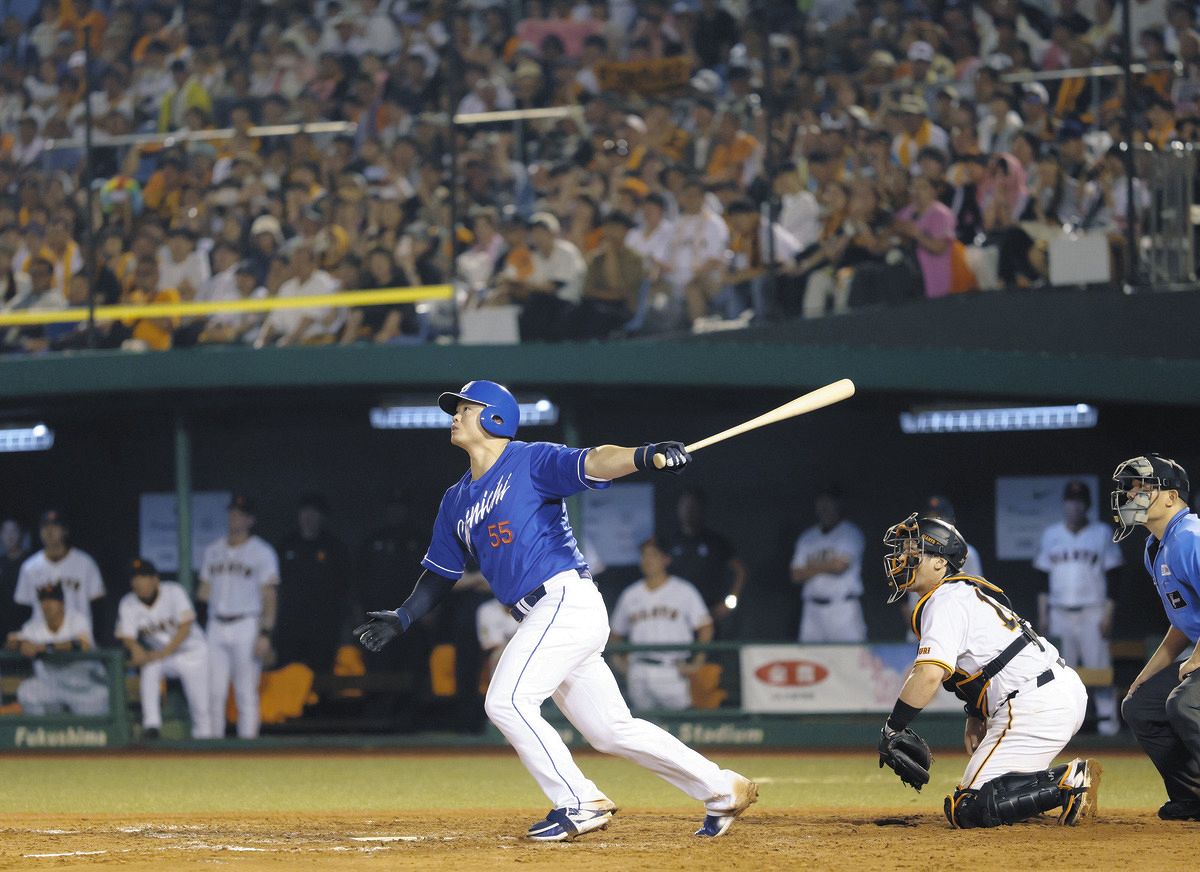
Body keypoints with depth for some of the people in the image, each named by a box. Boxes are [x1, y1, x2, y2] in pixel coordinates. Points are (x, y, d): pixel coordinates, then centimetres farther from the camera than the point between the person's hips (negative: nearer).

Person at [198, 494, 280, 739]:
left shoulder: (262, 552, 0)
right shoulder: (213, 551, 17)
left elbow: (270, 597, -4)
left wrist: (265, 635, -13)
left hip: (247, 626, -5)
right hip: (217, 625, 5)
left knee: (246, 692, -6)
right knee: (214, 691, 1)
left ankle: (247, 740, -5)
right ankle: (214, 739, 6)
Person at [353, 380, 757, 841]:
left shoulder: (530, 461, -4)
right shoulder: (456, 500, 19)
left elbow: (590, 463, -21)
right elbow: (440, 572, 25)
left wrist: (645, 455, -39)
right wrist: (402, 618, 13)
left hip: (568, 599, -8)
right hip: (543, 618, 8)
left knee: (506, 701, -16)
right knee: (611, 730, 9)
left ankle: (580, 803, -11)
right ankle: (722, 790, 17)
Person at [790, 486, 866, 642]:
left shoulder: (851, 533, 1)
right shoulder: (807, 537, 17)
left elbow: (840, 565, -13)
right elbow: (796, 575, 9)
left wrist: (813, 566, 3)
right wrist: (825, 567, -3)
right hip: (813, 609, 5)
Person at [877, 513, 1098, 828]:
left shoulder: (945, 602, -10)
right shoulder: (966, 592, 21)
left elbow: (929, 675, -23)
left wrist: (891, 729, -14)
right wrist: (976, 717, 23)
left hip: (1036, 708, -11)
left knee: (966, 811, -12)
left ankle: (1068, 782, -18)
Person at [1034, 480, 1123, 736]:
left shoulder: (1102, 533, 4)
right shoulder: (1051, 535, 11)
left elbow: (1111, 577, 1)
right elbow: (1042, 577, 12)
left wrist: (1108, 614, -7)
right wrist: (1042, 614, 5)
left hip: (1092, 614, -2)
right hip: (1059, 613, 2)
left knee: (1099, 665, -8)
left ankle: (1107, 716, -5)